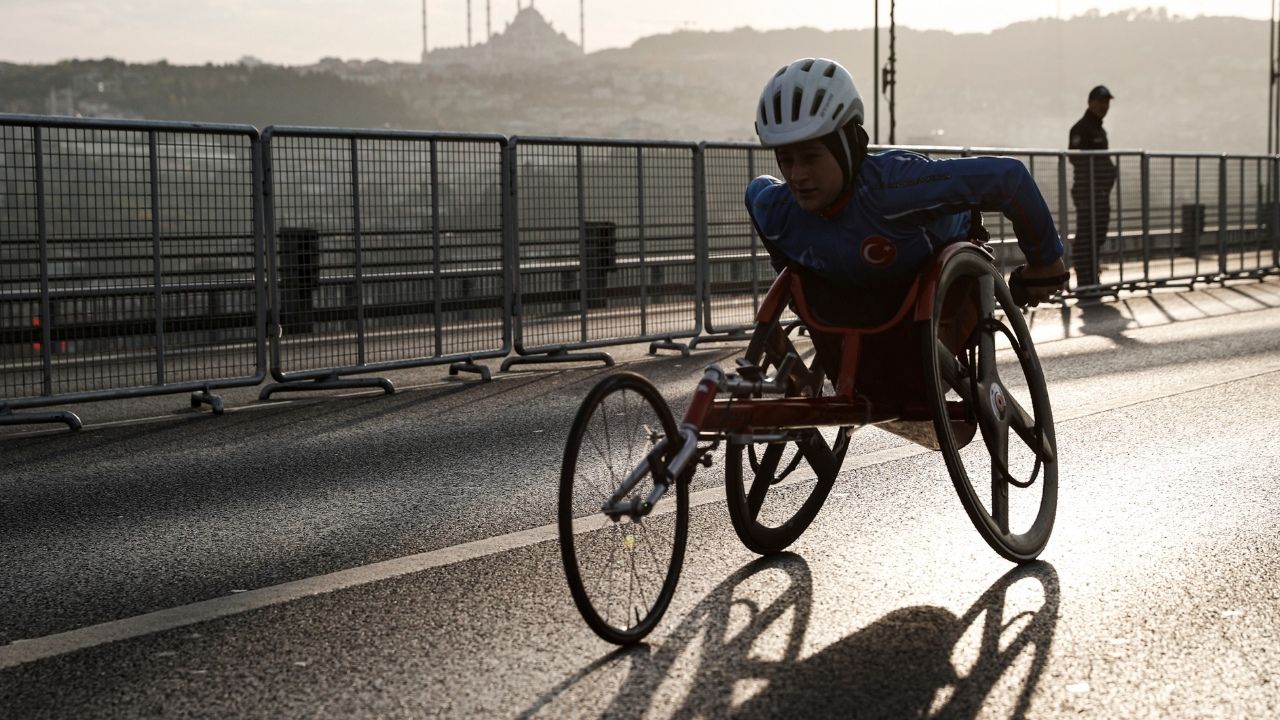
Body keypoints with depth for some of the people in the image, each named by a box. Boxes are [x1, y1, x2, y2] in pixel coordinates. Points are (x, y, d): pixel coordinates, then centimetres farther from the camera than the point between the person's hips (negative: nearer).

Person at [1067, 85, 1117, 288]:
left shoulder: (1100, 130, 21)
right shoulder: (1081, 128, -9)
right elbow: (1076, 158, -18)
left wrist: (1110, 169, 12)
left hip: (1101, 192, 10)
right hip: (1087, 191, -10)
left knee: (1097, 238, 11)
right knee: (1086, 238, -11)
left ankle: (1092, 281, 17)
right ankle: (1085, 283, -11)